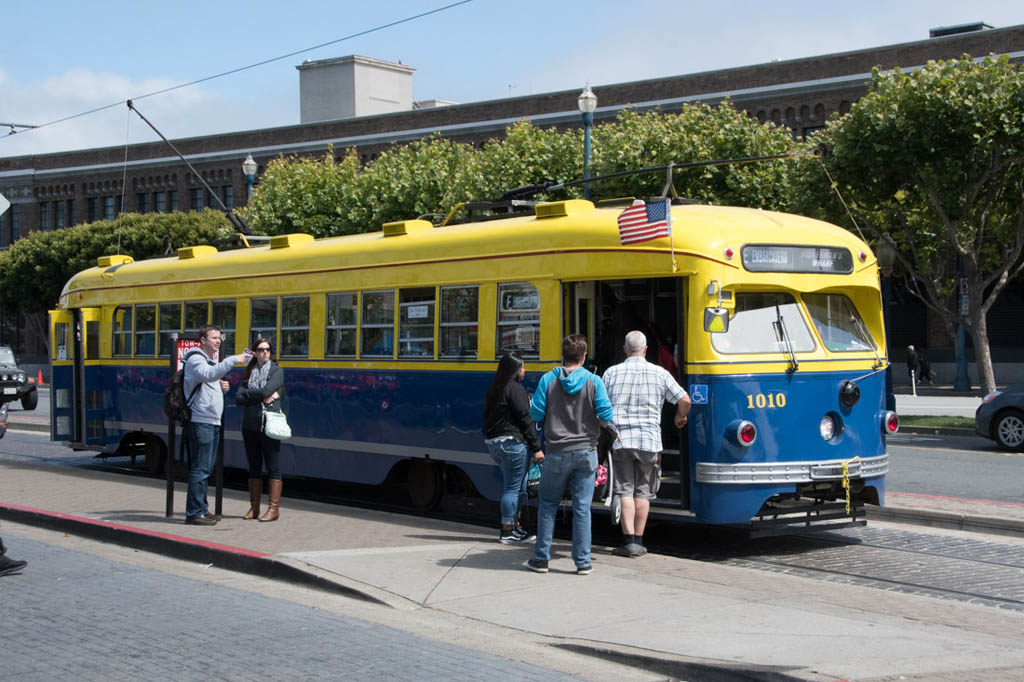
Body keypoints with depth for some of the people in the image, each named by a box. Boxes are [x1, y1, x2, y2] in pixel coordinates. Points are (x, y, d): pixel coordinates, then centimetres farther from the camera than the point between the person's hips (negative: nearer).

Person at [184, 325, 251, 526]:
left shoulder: (212, 361, 22)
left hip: (213, 422, 10)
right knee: (200, 469, -10)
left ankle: (201, 509, 19)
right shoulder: (196, 360, -9)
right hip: (200, 421, -10)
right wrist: (234, 360, -36)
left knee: (206, 469, 13)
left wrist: (223, 388, 6)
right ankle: (194, 513, -7)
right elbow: (209, 375, -31)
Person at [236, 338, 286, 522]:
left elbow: (265, 391, -15)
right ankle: (254, 507, 15)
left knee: (273, 467, -4)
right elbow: (238, 398, 0)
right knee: (254, 467, 10)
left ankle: (274, 509, -3)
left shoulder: (277, 371, 1)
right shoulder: (249, 373, 13)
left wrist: (248, 394, -1)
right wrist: (261, 397, -10)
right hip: (250, 425, 5)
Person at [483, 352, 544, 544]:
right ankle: (507, 532, -2)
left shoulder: (494, 390, 16)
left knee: (517, 485, 16)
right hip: (512, 442, -9)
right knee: (514, 487, -4)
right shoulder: (515, 389, -12)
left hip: (493, 442, 9)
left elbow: (489, 418, 19)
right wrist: (536, 447, -13)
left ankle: (515, 527, 18)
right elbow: (525, 420, -15)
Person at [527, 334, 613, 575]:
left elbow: (536, 415, -3)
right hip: (585, 451, 0)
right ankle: (583, 562, 6)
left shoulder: (548, 380, -4)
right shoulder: (594, 381, -4)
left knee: (547, 505, 12)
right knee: (582, 508, 4)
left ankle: (541, 558, 13)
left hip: (557, 452, 0)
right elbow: (606, 417, -6)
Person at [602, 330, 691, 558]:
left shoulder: (612, 373, 4)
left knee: (625, 491, 2)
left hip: (620, 439, 0)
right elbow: (684, 400, 2)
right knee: (643, 492, 8)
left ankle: (629, 541, -7)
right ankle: (638, 541, 9)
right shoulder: (659, 373, 3)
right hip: (649, 441, 0)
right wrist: (680, 418, 22)